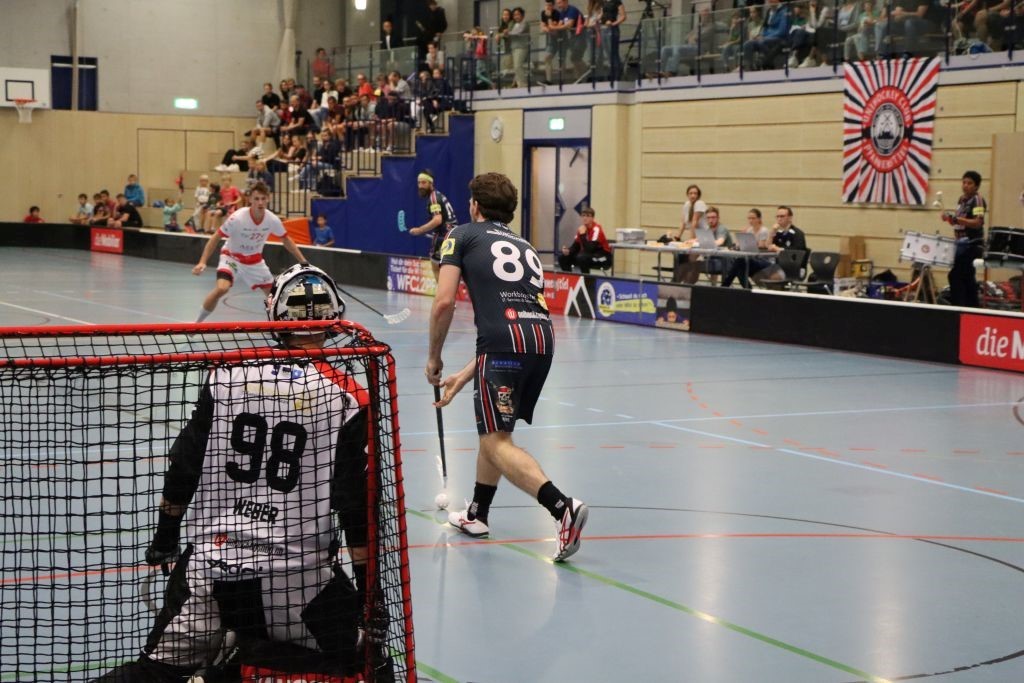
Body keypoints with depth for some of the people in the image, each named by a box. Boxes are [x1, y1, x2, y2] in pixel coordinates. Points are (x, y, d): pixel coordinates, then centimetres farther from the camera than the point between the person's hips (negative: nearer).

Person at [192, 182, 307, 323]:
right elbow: (215, 238, -21)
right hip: (232, 257, -4)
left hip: (255, 261, 5)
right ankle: (197, 323, -10)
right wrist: (202, 262, -30)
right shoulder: (237, 218, -30)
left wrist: (303, 261, 3)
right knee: (221, 288, -28)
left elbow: (286, 240, 2)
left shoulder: (273, 220, -18)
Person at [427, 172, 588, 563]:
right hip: (543, 338, 7)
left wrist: (434, 358, 14)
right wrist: (465, 376, 31)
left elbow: (444, 302, 0)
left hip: (505, 343, -7)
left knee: (497, 442, -5)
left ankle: (562, 507, -24)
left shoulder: (463, 235, 13)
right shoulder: (524, 248, 30)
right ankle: (478, 514, 38)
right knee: (495, 430, 25)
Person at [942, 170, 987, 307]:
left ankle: (957, 305, -9)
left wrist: (957, 219, -30)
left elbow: (977, 223, -22)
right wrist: (950, 218, 4)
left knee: (955, 274, -13)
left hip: (972, 243, -9)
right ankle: (973, 305, 21)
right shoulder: (961, 199, 14)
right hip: (961, 243, 9)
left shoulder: (977, 200, -11)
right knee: (966, 276, 13)